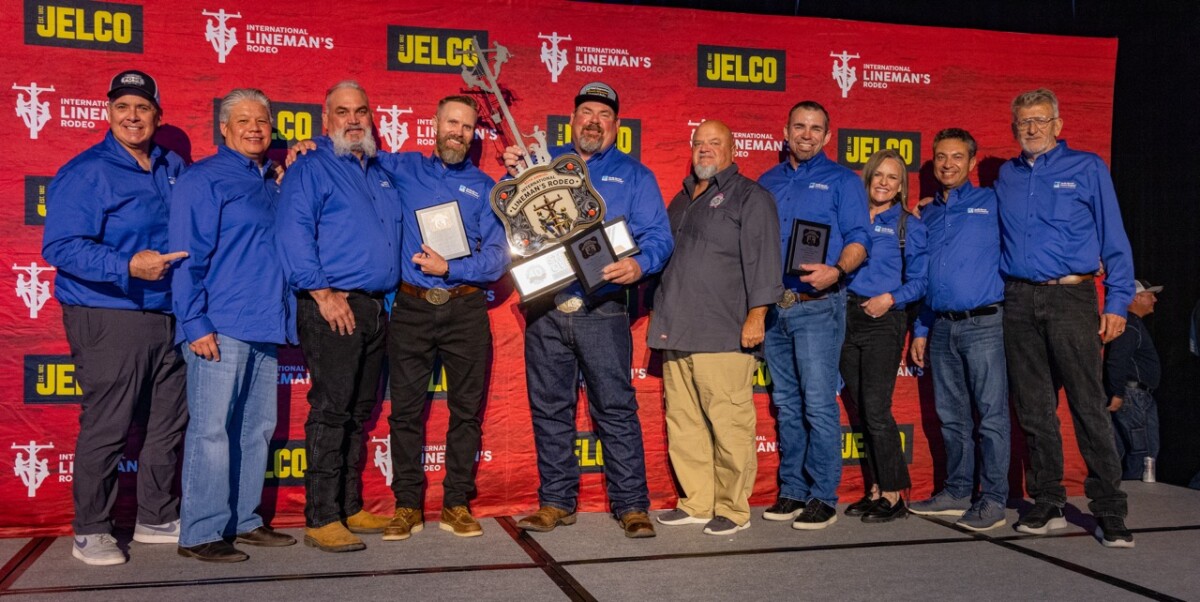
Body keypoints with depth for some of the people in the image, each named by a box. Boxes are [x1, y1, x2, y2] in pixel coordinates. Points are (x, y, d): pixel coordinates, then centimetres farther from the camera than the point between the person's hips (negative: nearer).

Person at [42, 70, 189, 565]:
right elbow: (60, 246, -14)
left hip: (168, 316, 7)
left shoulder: (173, 168, 12)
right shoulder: (85, 172, -7)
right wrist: (128, 266, -26)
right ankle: (90, 533, 13)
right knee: (105, 427, -2)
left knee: (169, 422, 12)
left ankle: (157, 519, 27)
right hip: (108, 319, -6)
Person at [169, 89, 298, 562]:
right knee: (212, 430, -5)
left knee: (257, 429, 12)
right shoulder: (204, 180, -3)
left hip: (265, 328, 8)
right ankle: (200, 533, 3)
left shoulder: (271, 183, 20)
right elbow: (188, 255, -10)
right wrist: (195, 323, -15)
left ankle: (243, 520, 22)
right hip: (222, 328, -8)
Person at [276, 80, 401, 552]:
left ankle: (350, 508, 21)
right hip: (332, 307, -8)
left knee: (360, 412, 12)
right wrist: (323, 293, -19)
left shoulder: (381, 172, 20)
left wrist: (390, 294, 16)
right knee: (330, 411, -8)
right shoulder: (311, 168, -3)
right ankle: (321, 518, -1)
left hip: (375, 308, 8)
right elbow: (293, 234, -13)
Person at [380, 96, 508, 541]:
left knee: (466, 408, 4)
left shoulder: (484, 187, 8)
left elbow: (497, 257, 1)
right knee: (406, 408, 3)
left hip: (465, 309, 0)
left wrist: (449, 269, -12)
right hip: (411, 308, 0)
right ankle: (407, 506, 13)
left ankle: (457, 504, 14)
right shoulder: (405, 169, 10)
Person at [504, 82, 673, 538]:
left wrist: (639, 265, -20)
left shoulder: (633, 174, 11)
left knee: (616, 408, -3)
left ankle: (631, 505, 6)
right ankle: (556, 501, 19)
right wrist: (513, 175, -5)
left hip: (602, 310, -2)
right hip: (544, 309, 2)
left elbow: (659, 237, 1)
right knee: (550, 409, 8)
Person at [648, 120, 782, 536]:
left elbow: (762, 258, -6)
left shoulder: (750, 197, 2)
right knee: (683, 423, 8)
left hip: (723, 334, -7)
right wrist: (661, 314, 21)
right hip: (676, 331, 7)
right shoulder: (681, 201, 24)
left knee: (728, 424, -6)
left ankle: (733, 509, 5)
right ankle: (697, 503, 19)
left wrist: (756, 315, -15)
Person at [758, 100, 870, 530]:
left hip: (817, 305, -5)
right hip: (773, 305, 5)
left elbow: (858, 240, -5)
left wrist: (836, 271, -24)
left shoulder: (842, 181, 3)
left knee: (818, 403, -7)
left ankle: (823, 498, 1)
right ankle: (792, 491, 18)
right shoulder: (767, 182, 17)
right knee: (786, 404, 10)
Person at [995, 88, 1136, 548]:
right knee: (1034, 410, 7)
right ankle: (1047, 505, 17)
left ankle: (1109, 512, 4)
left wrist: (1117, 302, -6)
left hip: (1070, 297, -3)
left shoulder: (1087, 168, 3)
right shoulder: (1006, 176, 13)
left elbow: (1114, 239, 1)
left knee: (1089, 406, -5)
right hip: (1019, 302, 4)